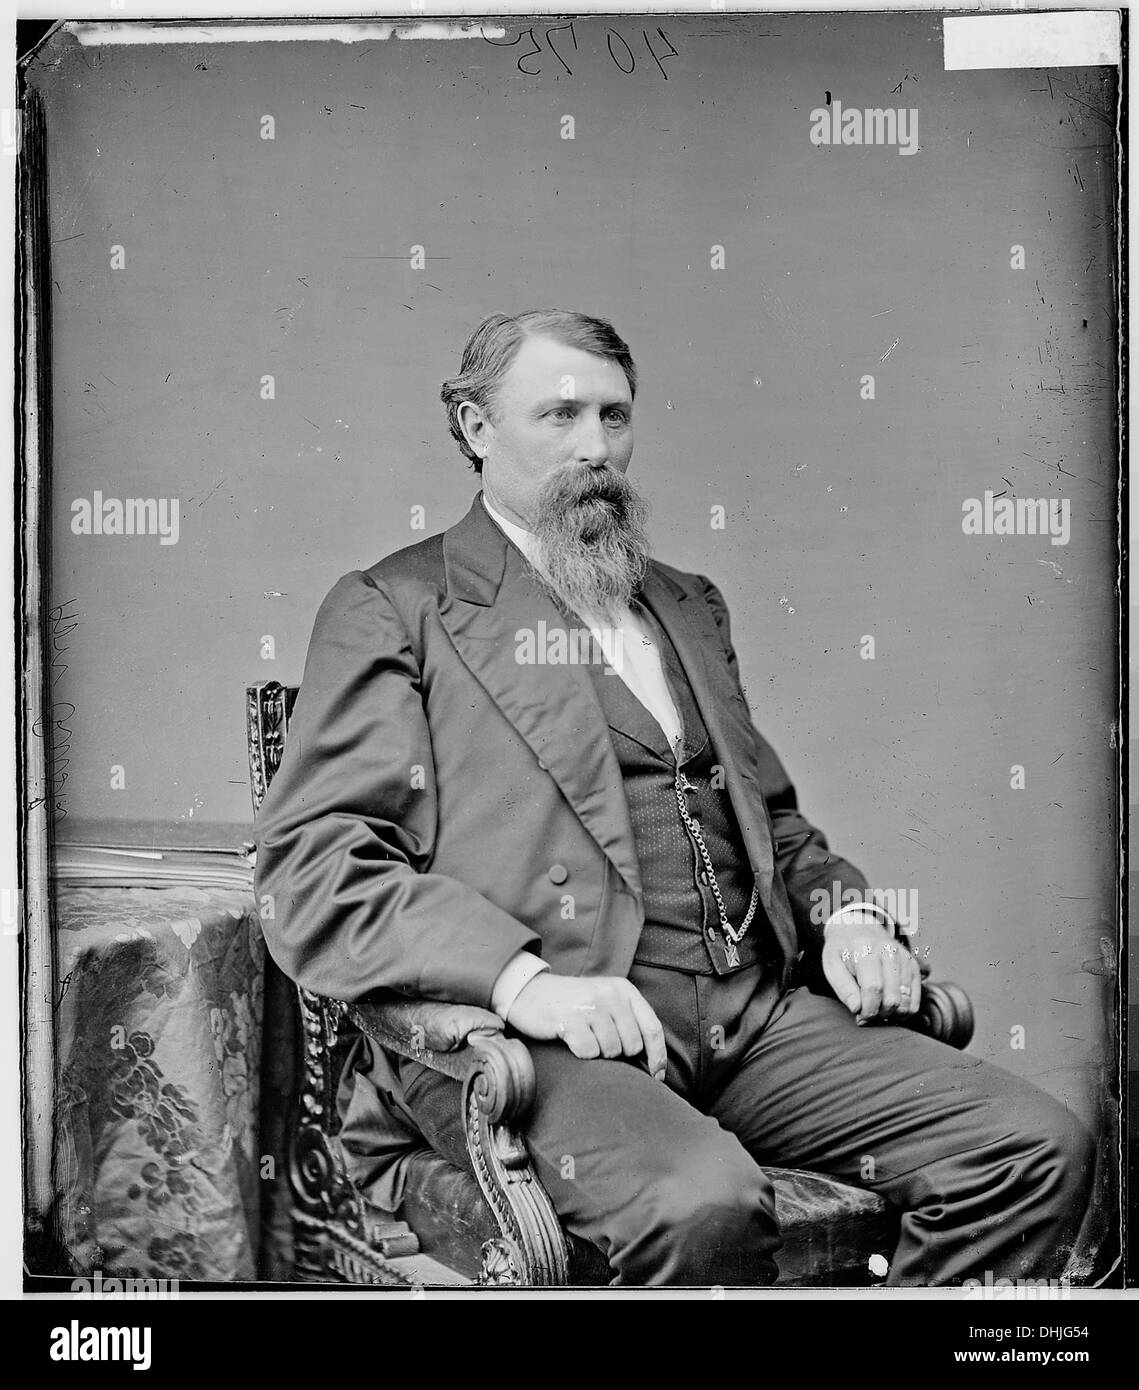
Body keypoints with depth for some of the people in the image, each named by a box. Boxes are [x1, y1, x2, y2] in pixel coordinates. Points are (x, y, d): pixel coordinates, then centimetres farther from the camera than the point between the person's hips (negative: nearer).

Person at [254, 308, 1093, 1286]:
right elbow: (314, 865, -6)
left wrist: (845, 913, 8)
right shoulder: (391, 611, 4)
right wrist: (520, 977, -21)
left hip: (752, 1012, 6)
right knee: (704, 1205, -35)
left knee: (1041, 1149, -12)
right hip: (548, 1034, -6)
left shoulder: (688, 606, 26)